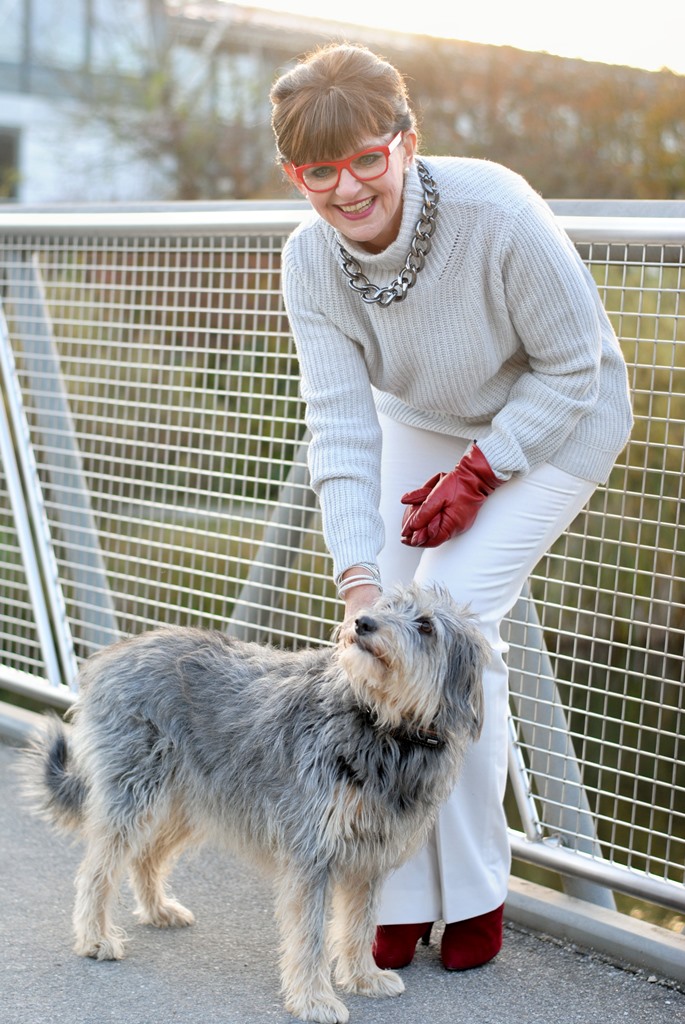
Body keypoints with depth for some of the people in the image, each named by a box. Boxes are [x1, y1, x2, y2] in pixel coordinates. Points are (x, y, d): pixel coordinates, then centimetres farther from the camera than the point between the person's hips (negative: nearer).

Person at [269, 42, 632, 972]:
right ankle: (403, 903, 10)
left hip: (551, 423, -5)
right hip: (422, 427, 5)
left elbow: (573, 364, -20)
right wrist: (358, 578, -33)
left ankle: (474, 894, -1)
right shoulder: (309, 260, -20)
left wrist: (479, 473, -22)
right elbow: (341, 424, -23)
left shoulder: (497, 212, -34)